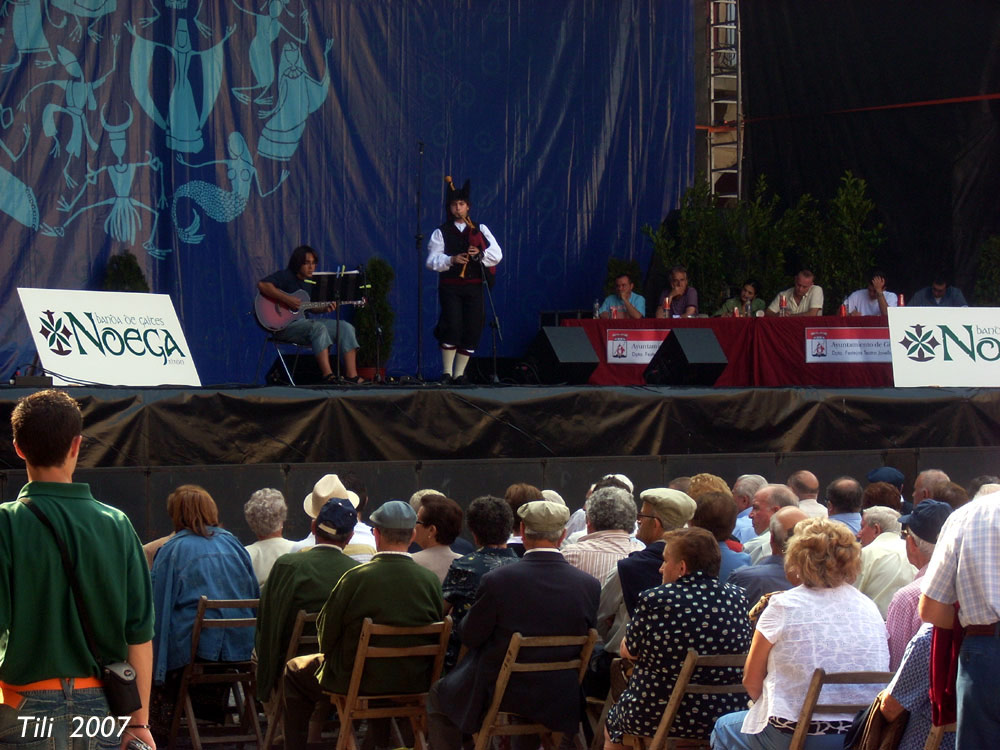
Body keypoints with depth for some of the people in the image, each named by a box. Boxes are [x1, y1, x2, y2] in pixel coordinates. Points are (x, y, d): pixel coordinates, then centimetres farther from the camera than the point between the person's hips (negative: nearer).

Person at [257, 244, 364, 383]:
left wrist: (325, 308, 2)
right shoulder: (285, 276, -8)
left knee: (346, 327, -5)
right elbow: (262, 285, -24)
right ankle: (327, 375, -44)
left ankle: (351, 376, -15)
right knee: (318, 328, -36)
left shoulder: (310, 282, 16)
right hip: (283, 326, -9)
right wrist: (286, 299, -29)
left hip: (303, 321, 9)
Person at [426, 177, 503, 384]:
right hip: (450, 287, -3)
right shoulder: (440, 233, 8)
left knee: (472, 329, -1)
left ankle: (460, 372, 8)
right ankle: (447, 372, -7)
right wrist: (452, 260, -19)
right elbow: (432, 260, -2)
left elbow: (497, 255, 6)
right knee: (452, 326, -16)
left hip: (474, 287, 3)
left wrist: (480, 254, -14)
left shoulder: (480, 230, 14)